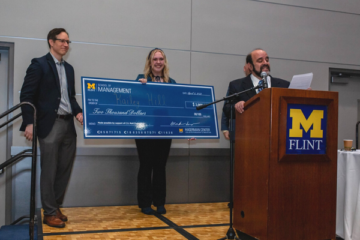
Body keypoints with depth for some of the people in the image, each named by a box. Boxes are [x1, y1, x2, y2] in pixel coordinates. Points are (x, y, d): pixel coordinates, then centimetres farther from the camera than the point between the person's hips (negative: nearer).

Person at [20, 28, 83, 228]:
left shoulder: (69, 68, 17)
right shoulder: (39, 64, -4)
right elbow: (27, 95, -8)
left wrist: (78, 112, 1)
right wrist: (29, 123, -15)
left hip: (68, 125, 7)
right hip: (50, 125, -7)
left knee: (65, 170, 10)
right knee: (49, 171, 1)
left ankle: (56, 207, 24)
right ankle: (50, 213, 13)